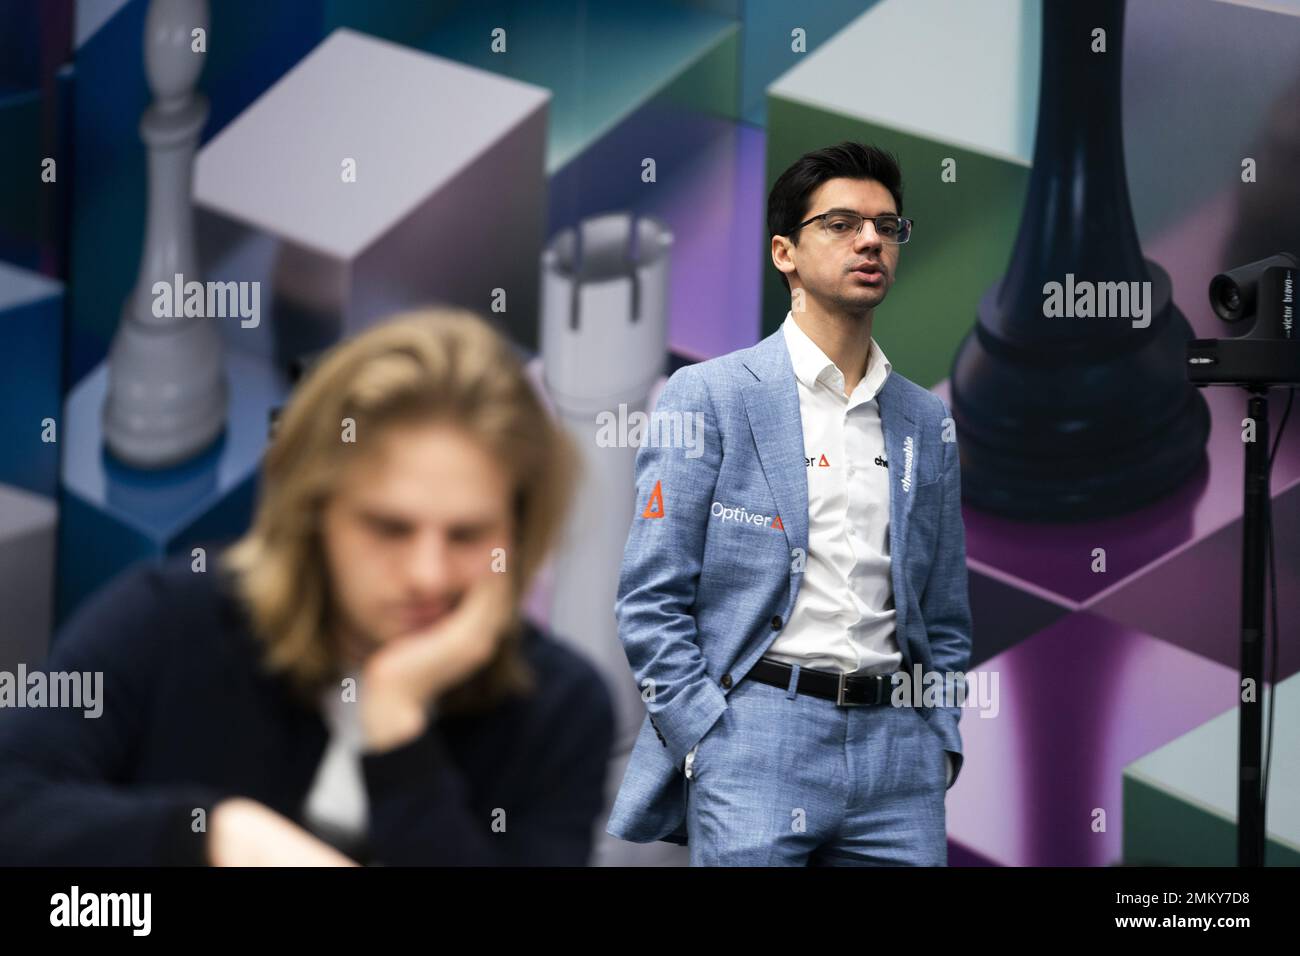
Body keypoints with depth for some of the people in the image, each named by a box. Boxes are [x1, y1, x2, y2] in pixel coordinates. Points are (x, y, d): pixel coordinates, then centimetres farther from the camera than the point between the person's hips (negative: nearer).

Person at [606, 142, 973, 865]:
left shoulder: (929, 422, 14)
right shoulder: (708, 395, 1)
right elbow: (651, 601, -3)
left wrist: (941, 742, 6)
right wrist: (709, 745, -10)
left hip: (897, 748, 4)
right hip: (755, 736, -4)